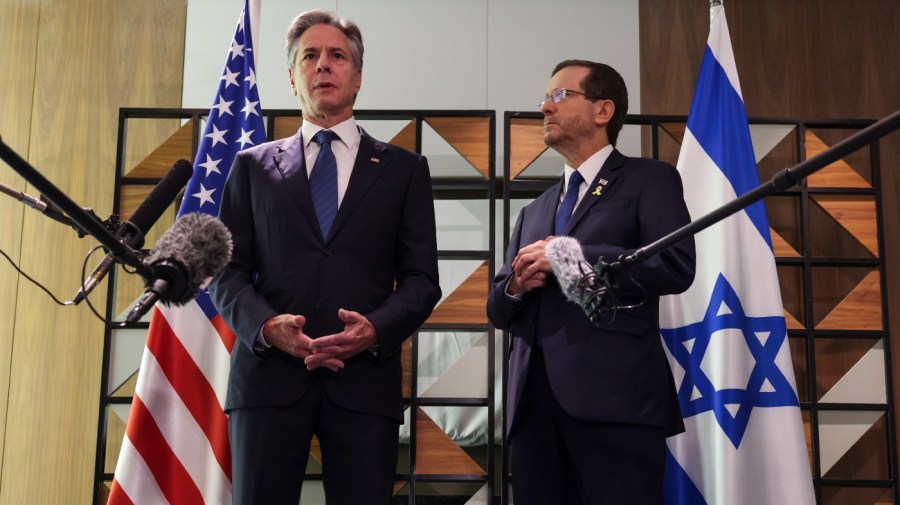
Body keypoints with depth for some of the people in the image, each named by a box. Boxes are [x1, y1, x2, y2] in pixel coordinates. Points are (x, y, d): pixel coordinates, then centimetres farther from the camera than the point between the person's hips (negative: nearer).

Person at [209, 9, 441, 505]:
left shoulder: (404, 169, 13)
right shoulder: (253, 166, 15)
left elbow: (421, 278, 7)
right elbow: (227, 272, 10)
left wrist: (376, 329, -12)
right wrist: (267, 326, -10)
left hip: (365, 376, 0)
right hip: (269, 372, 1)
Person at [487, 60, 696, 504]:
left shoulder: (649, 179, 7)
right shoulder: (534, 211, 24)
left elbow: (676, 267, -10)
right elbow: (499, 311, 23)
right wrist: (515, 285, -1)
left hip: (614, 397, -5)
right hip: (533, 401, 6)